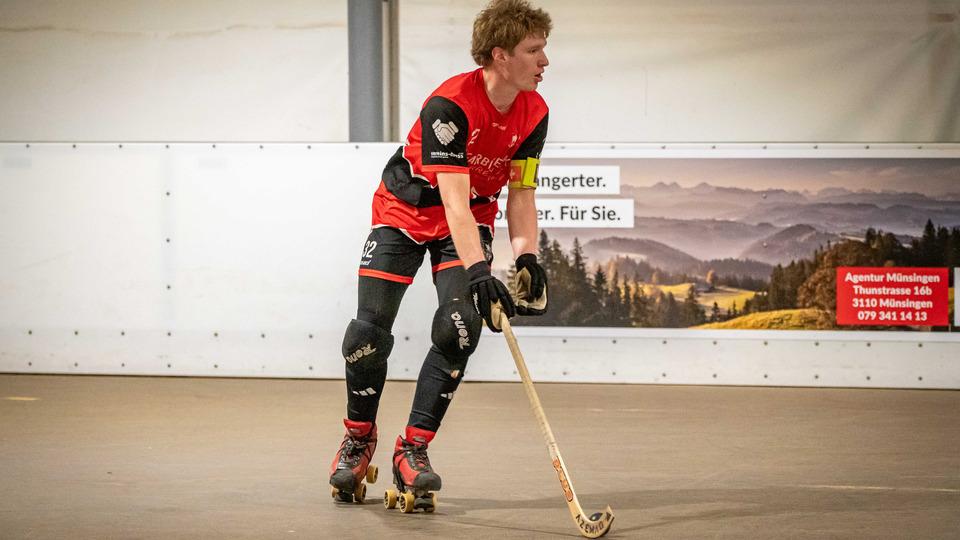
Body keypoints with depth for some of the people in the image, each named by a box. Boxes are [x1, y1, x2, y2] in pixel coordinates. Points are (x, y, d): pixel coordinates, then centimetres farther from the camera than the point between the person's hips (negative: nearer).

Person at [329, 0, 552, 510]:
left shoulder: (534, 113, -13)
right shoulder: (449, 105, -31)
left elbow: (520, 194, -4)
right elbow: (453, 200, -37)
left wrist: (527, 257, -19)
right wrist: (477, 271, -47)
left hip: (471, 219, 4)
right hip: (404, 211, -4)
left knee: (459, 327, -17)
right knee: (369, 331, -10)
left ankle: (413, 447, -5)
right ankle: (359, 436, 17)